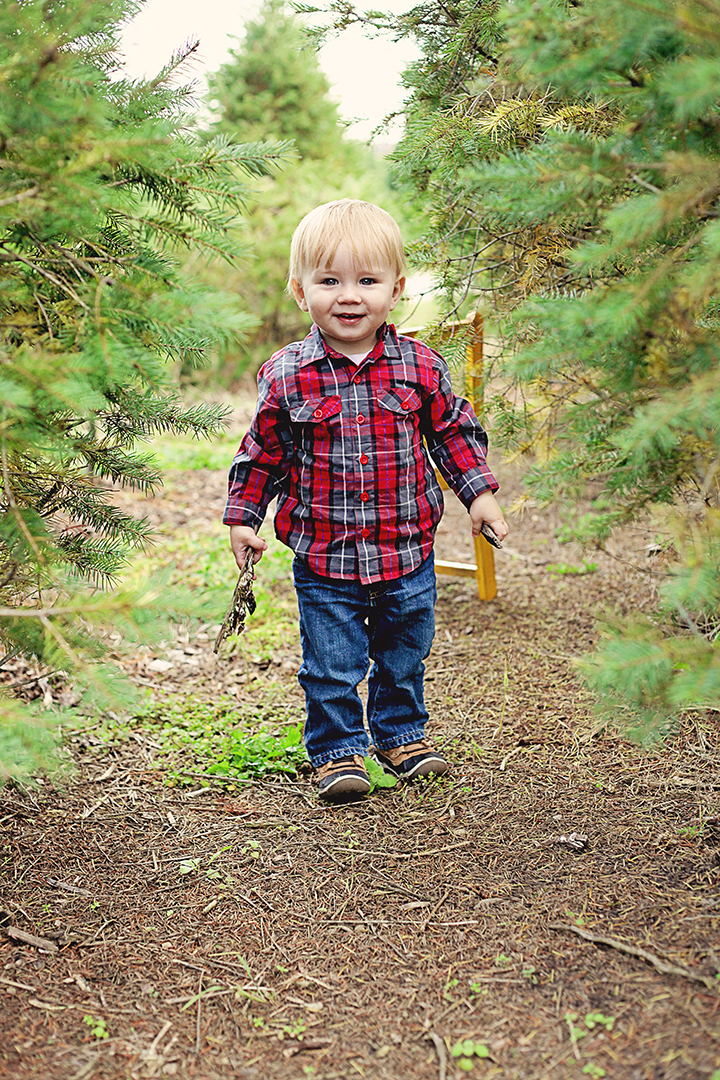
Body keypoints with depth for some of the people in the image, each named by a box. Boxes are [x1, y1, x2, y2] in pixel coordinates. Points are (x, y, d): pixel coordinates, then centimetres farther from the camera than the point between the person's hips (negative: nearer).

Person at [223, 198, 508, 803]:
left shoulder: (420, 367, -4)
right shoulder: (286, 377, -7)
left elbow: (453, 431, 8)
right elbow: (263, 451, 4)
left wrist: (480, 493, 3)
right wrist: (244, 517, 4)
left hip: (407, 552, 2)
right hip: (324, 557, -2)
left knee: (403, 658, 19)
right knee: (331, 668, 5)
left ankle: (401, 734, 40)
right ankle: (339, 752, 24)